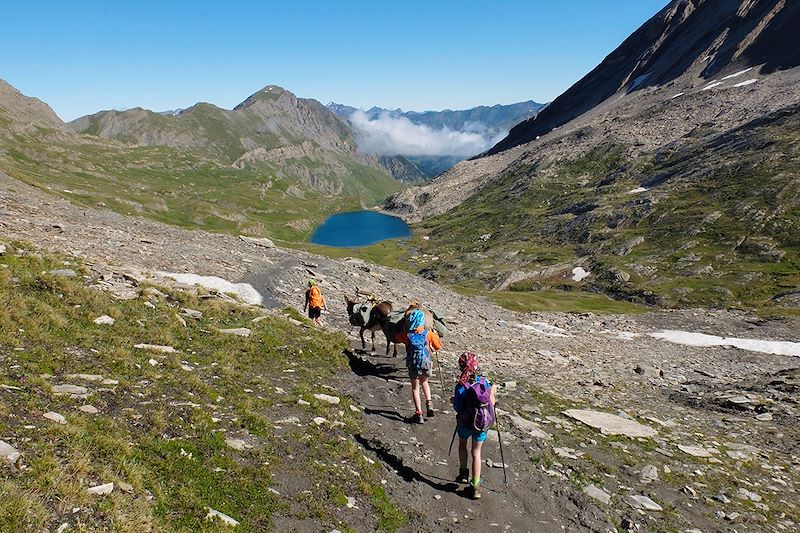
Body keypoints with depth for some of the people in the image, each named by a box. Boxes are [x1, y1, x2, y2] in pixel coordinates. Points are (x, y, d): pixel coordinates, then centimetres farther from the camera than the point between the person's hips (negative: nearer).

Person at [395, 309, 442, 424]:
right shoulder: (428, 334, -13)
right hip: (426, 364, 1)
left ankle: (419, 414, 12)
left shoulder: (407, 335, -13)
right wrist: (435, 335, 13)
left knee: (415, 388, 12)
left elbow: (397, 337, 9)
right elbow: (438, 346, -1)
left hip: (413, 366, -1)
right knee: (424, 382, 29)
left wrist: (405, 331, 20)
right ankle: (429, 404, 13)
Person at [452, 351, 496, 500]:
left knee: (462, 443, 29)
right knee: (476, 452, 14)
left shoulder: (461, 386, -20)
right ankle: (475, 485, 11)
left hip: (465, 423, -2)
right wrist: (492, 390, 15)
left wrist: (453, 400, 5)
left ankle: (464, 472, 36)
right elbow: (491, 403, -1)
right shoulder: (485, 382, -11)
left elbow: (457, 408, -14)